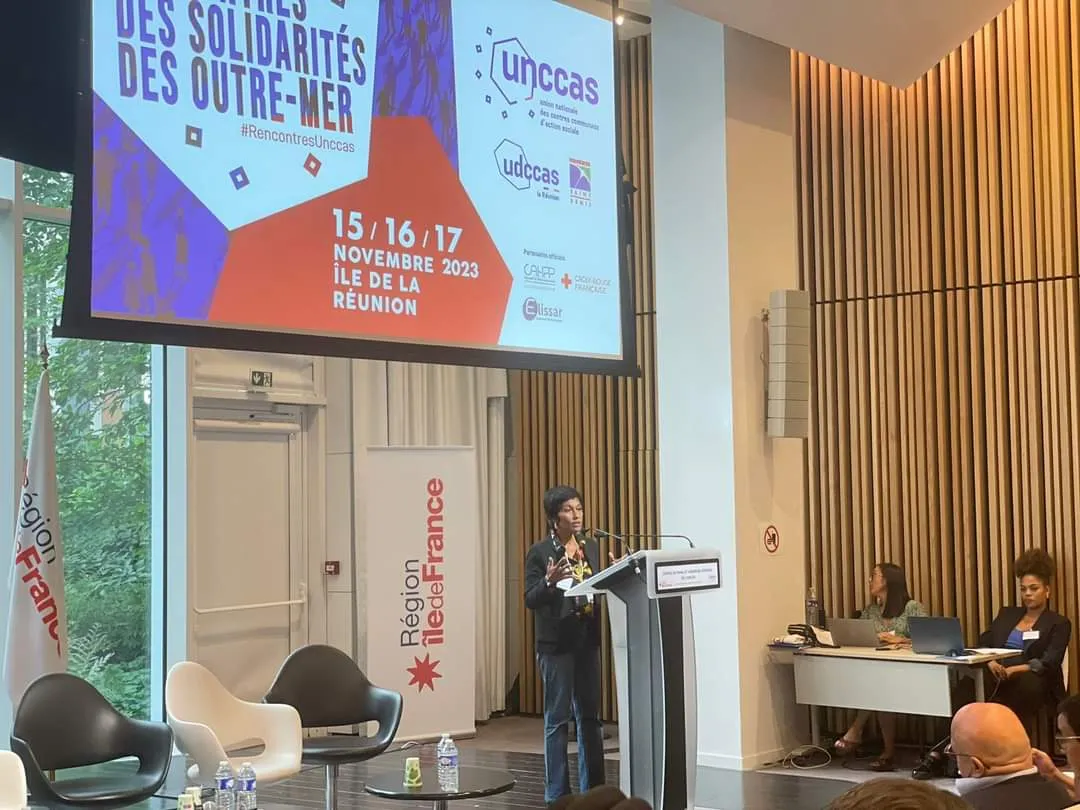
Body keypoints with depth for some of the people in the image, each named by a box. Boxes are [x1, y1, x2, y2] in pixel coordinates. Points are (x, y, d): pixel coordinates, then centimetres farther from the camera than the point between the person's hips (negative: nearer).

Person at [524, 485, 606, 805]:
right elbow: (530, 600, -10)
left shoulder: (590, 547, 9)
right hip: (556, 644, -5)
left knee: (591, 717, 11)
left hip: (588, 641, 6)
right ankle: (556, 794, 9)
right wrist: (549, 581, -28)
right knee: (557, 720, 1)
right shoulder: (539, 552, -8)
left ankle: (593, 790, 20)